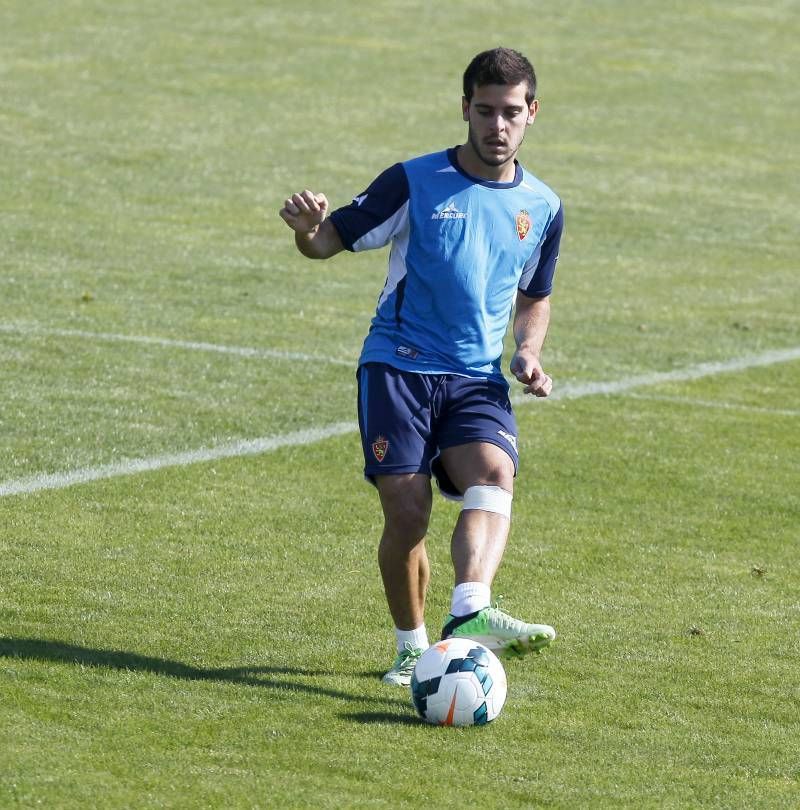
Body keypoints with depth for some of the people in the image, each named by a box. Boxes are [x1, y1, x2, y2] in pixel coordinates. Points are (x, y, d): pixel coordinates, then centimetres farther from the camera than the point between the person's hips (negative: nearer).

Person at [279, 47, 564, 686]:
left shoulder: (542, 208, 10)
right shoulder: (416, 182, -1)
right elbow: (332, 239, 2)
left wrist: (528, 353, 5)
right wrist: (307, 229, -23)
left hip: (478, 379, 2)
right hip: (398, 367, -2)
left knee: (495, 474, -27)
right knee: (407, 513, -13)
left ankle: (471, 615, -45)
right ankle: (412, 647, 7)